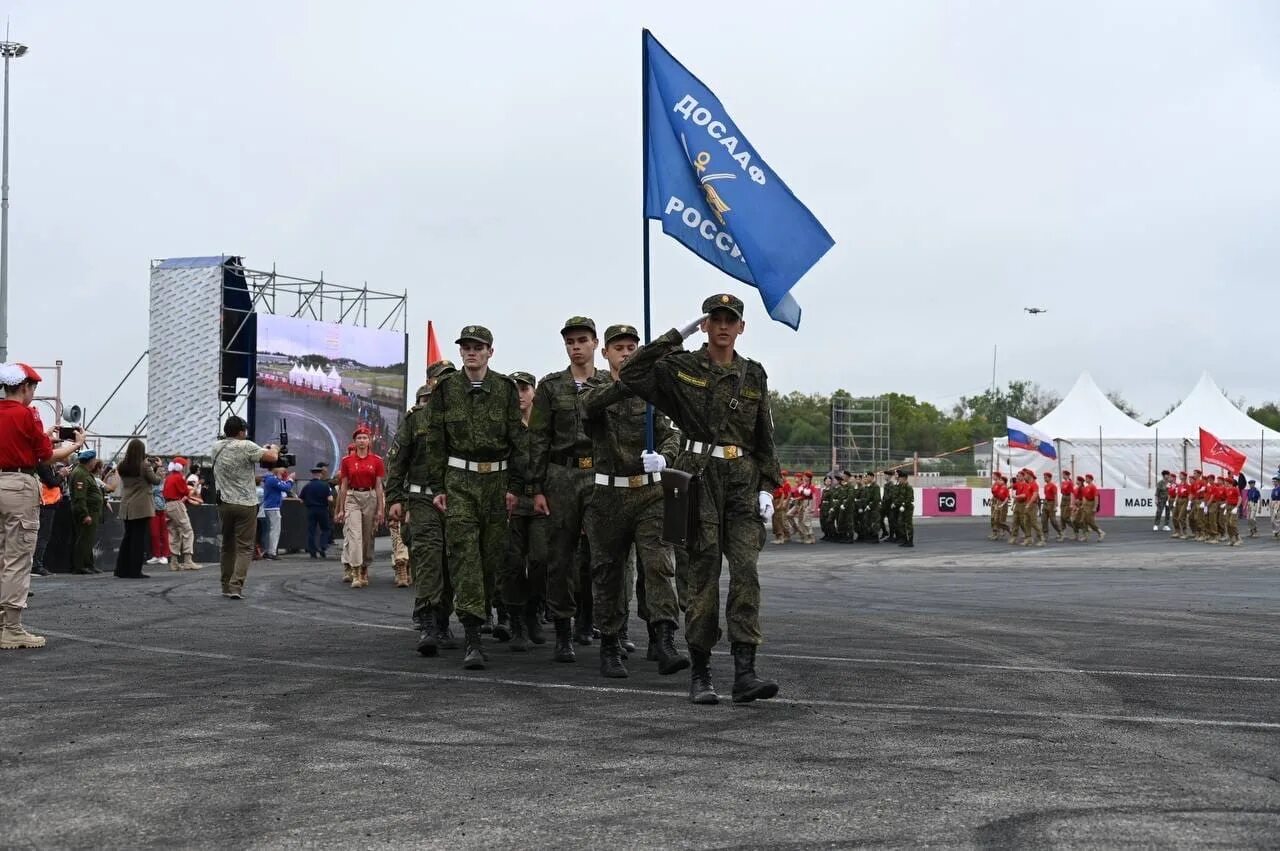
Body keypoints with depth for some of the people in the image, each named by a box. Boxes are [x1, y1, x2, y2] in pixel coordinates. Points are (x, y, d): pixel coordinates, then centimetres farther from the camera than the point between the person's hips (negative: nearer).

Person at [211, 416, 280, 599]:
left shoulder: (217, 447, 7)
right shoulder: (246, 447, -13)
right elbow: (272, 457, -15)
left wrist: (262, 449, 19)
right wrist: (274, 448, 8)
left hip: (224, 503, 6)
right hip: (245, 504, -6)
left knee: (228, 546, 16)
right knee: (244, 548, -2)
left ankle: (226, 586, 20)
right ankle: (236, 587, -13)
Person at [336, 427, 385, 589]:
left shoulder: (376, 461, 2)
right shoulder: (347, 461, 4)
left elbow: (379, 486, 3)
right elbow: (343, 486, 7)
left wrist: (380, 509, -2)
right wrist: (341, 509, 4)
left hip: (370, 498, 1)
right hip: (352, 498, -1)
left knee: (368, 537, 7)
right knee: (354, 534, -13)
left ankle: (365, 570, 21)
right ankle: (355, 574, -19)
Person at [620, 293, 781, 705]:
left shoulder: (753, 375, 13)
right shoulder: (682, 368, 5)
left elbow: (765, 438, 16)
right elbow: (631, 373, -8)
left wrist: (767, 487, 7)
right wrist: (677, 335, -5)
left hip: (743, 481, 2)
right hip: (699, 477, -2)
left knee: (746, 572, -8)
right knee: (703, 575, -1)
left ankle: (745, 673, -10)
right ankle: (699, 674, 7)